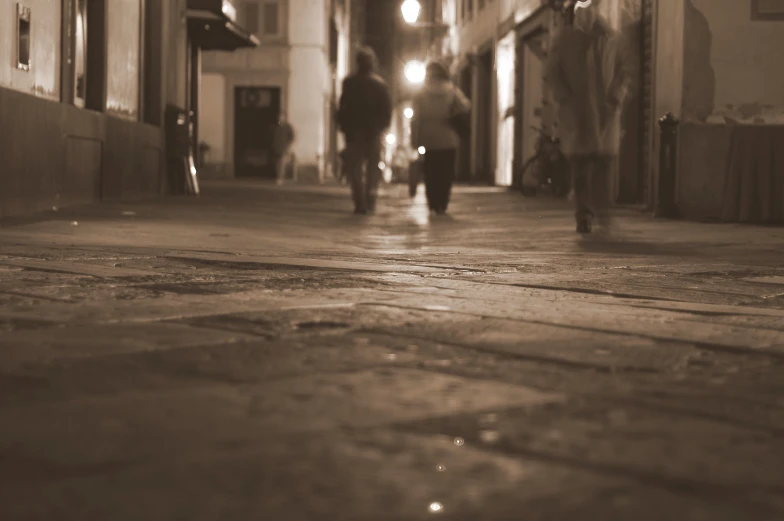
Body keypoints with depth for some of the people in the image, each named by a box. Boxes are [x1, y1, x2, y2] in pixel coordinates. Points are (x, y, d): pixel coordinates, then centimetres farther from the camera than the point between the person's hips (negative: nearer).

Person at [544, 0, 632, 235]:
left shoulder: (611, 39, 9)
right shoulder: (565, 39, 8)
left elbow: (625, 70, 11)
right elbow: (551, 72, 7)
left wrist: (616, 97, -3)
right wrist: (565, 98, -6)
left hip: (605, 110, 0)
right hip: (576, 112, 0)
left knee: (604, 161, -9)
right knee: (579, 164, -4)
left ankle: (602, 214, -5)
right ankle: (583, 218, 1)